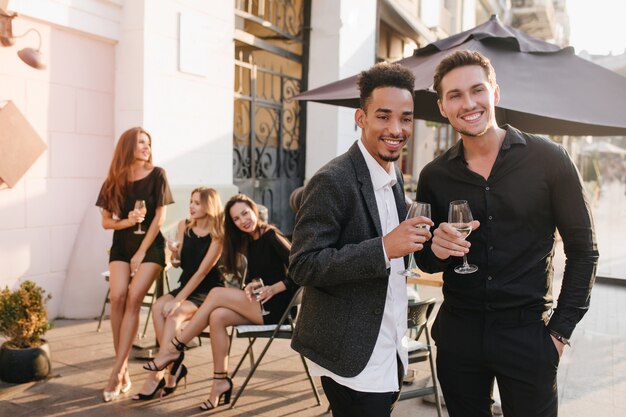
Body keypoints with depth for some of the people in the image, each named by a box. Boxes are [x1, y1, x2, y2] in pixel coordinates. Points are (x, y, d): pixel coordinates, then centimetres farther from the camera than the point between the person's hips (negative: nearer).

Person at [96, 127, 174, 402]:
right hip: (121, 245, 3)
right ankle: (124, 369, -8)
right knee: (117, 297, -17)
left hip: (150, 245, -2)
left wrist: (141, 253, -10)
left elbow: (159, 216, -7)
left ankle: (117, 372, -15)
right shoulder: (113, 181, 3)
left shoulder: (157, 175, -5)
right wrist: (128, 221, -15)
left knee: (133, 299, -18)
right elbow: (106, 221, 6)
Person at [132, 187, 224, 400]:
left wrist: (178, 300, -23)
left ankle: (158, 374, -24)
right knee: (158, 306, -25)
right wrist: (175, 253, -14)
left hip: (208, 292, -5)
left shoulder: (217, 235, -13)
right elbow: (177, 263, 10)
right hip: (186, 286, 5)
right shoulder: (184, 226, 3)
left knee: (173, 312, -31)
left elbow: (202, 272, -18)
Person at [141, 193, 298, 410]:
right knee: (217, 316, -20)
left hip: (275, 306, -7)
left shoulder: (271, 237, -10)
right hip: (258, 304, 7)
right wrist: (251, 286, -6)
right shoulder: (249, 243, 14)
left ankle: (175, 348, -12)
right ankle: (220, 381, -16)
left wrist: (273, 288, -25)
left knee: (217, 294, -20)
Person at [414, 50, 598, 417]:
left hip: (528, 332, -2)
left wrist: (561, 330, -5)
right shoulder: (434, 176, 1)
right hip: (458, 332, 3)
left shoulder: (549, 159, -7)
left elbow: (583, 251, -1)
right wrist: (436, 250, -13)